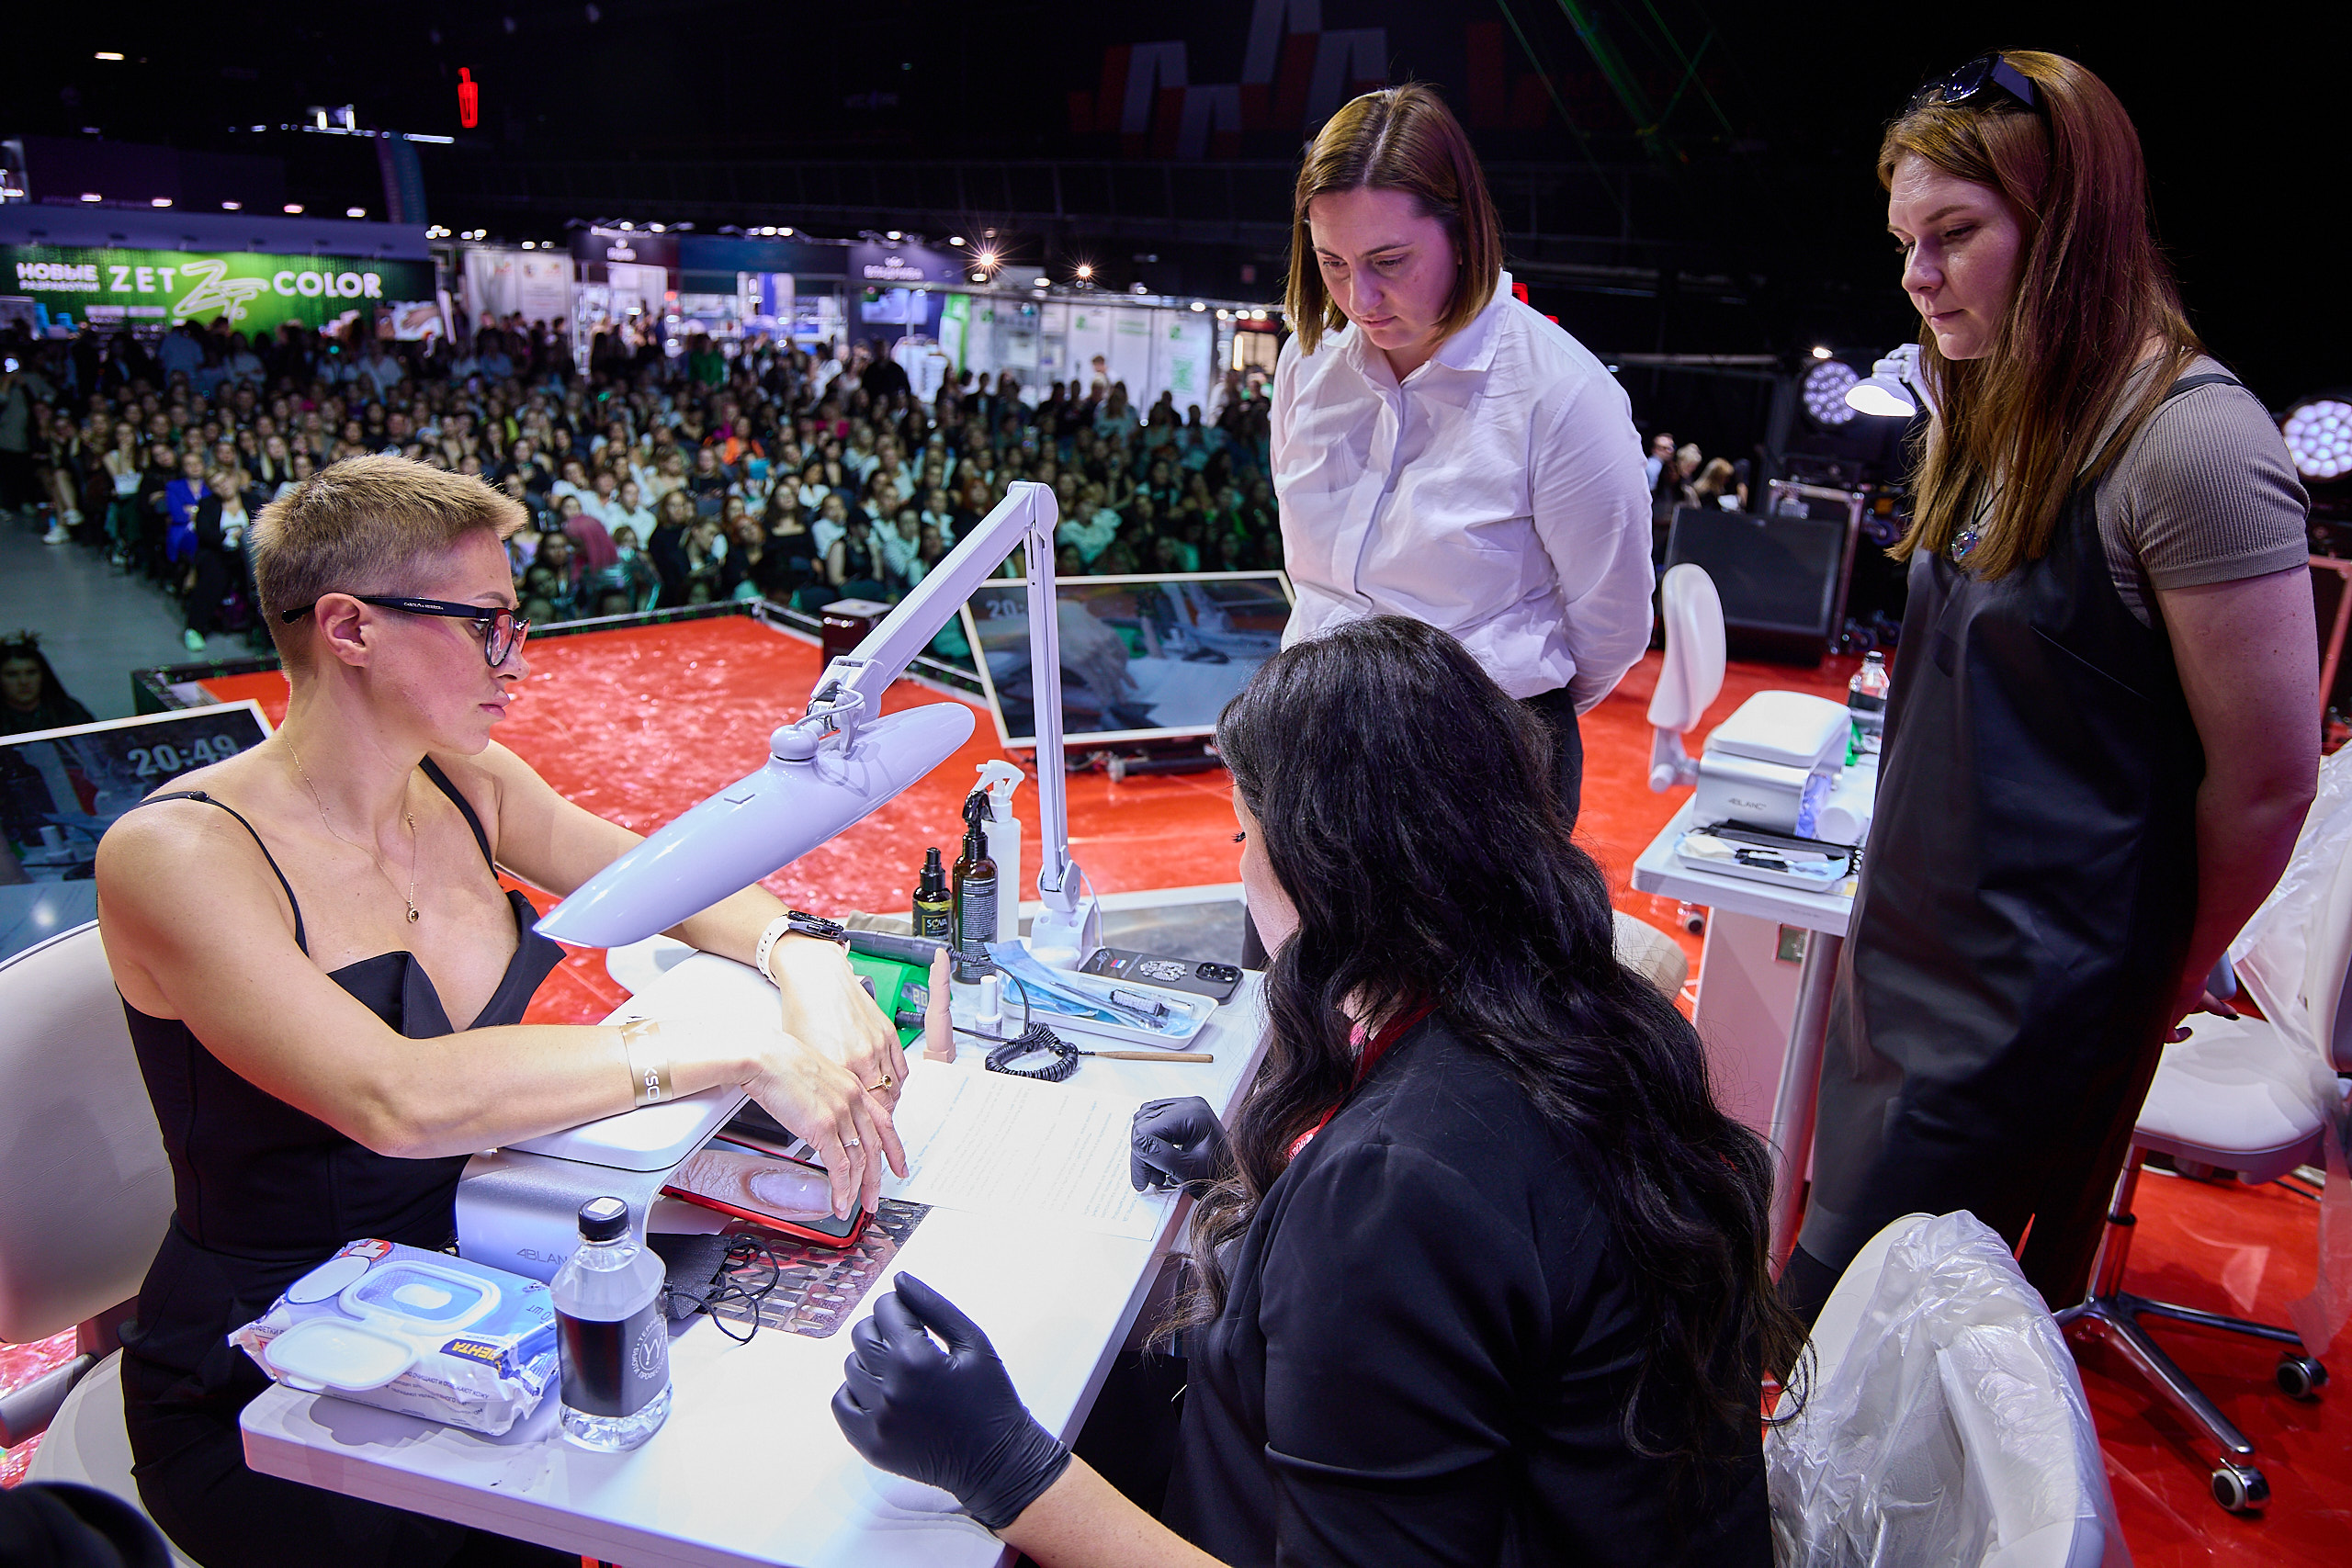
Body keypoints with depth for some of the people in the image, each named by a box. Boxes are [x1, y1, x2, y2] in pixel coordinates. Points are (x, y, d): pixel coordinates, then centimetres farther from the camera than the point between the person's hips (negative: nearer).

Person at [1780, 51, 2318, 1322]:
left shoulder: (2188, 440, -18)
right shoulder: (2001, 420, 8)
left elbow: (2267, 780, -14)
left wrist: (2157, 985, 1)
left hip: (2032, 996, -8)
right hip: (1908, 945, 8)